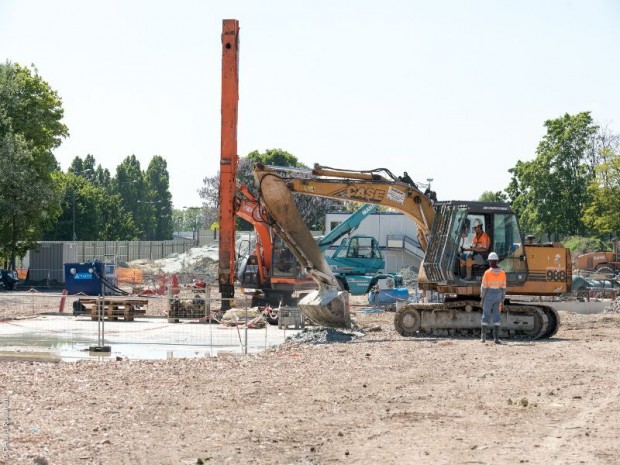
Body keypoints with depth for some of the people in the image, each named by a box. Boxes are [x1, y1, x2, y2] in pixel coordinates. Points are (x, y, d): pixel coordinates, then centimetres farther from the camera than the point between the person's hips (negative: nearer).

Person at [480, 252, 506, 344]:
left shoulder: (487, 273, -13)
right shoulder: (502, 273, -3)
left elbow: (483, 287, -11)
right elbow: (503, 288, 1)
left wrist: (482, 299, -1)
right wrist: (502, 301, 8)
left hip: (488, 296, -2)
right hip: (498, 296, 2)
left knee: (485, 315, 9)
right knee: (496, 317, 6)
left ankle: (483, 337, 9)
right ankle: (496, 338, -1)